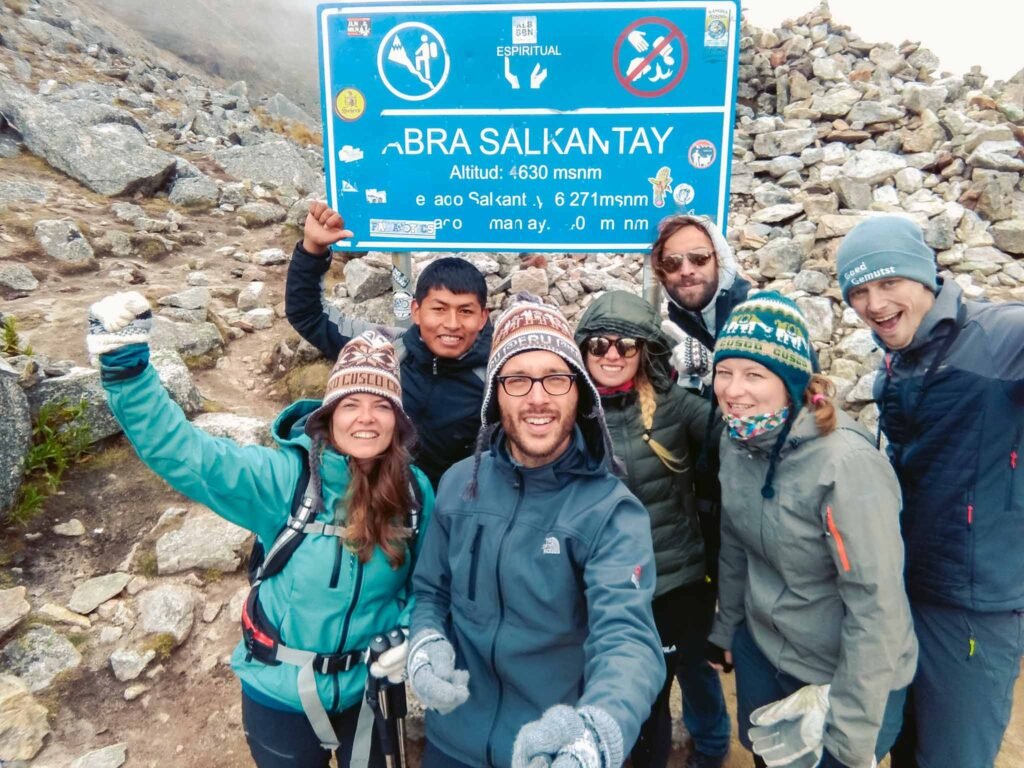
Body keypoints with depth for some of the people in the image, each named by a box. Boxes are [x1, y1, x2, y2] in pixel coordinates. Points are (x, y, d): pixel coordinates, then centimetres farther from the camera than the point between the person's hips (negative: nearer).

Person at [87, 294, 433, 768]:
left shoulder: (416, 491, -13)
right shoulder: (284, 477, -21)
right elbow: (179, 452, -29)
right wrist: (126, 370, -40)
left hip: (369, 688, 2)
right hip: (281, 691, -1)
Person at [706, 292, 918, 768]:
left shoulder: (846, 463, -29)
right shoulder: (736, 440, -9)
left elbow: (876, 606, -26)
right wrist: (727, 625, 15)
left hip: (848, 677, -6)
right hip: (761, 650, 6)